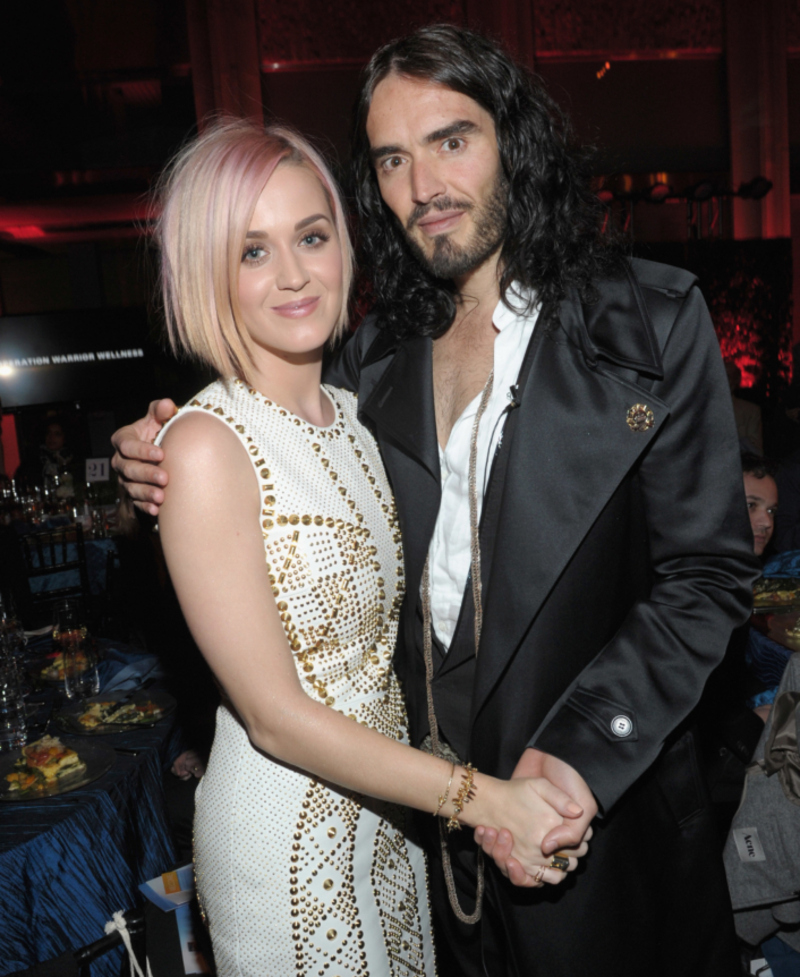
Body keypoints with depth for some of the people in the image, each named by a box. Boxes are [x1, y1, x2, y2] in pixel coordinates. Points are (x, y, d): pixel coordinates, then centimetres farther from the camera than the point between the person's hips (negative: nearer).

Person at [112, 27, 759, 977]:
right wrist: (174, 479, -9)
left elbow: (705, 575, -11)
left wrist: (585, 750, -21)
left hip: (603, 803, -3)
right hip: (420, 795, 3)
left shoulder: (650, 321, -9)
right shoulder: (373, 354, 2)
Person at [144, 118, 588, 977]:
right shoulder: (206, 445, -22)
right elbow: (276, 718, -20)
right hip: (286, 831, -6)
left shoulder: (353, 411, 1)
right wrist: (482, 799, -17)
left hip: (390, 803, 7)